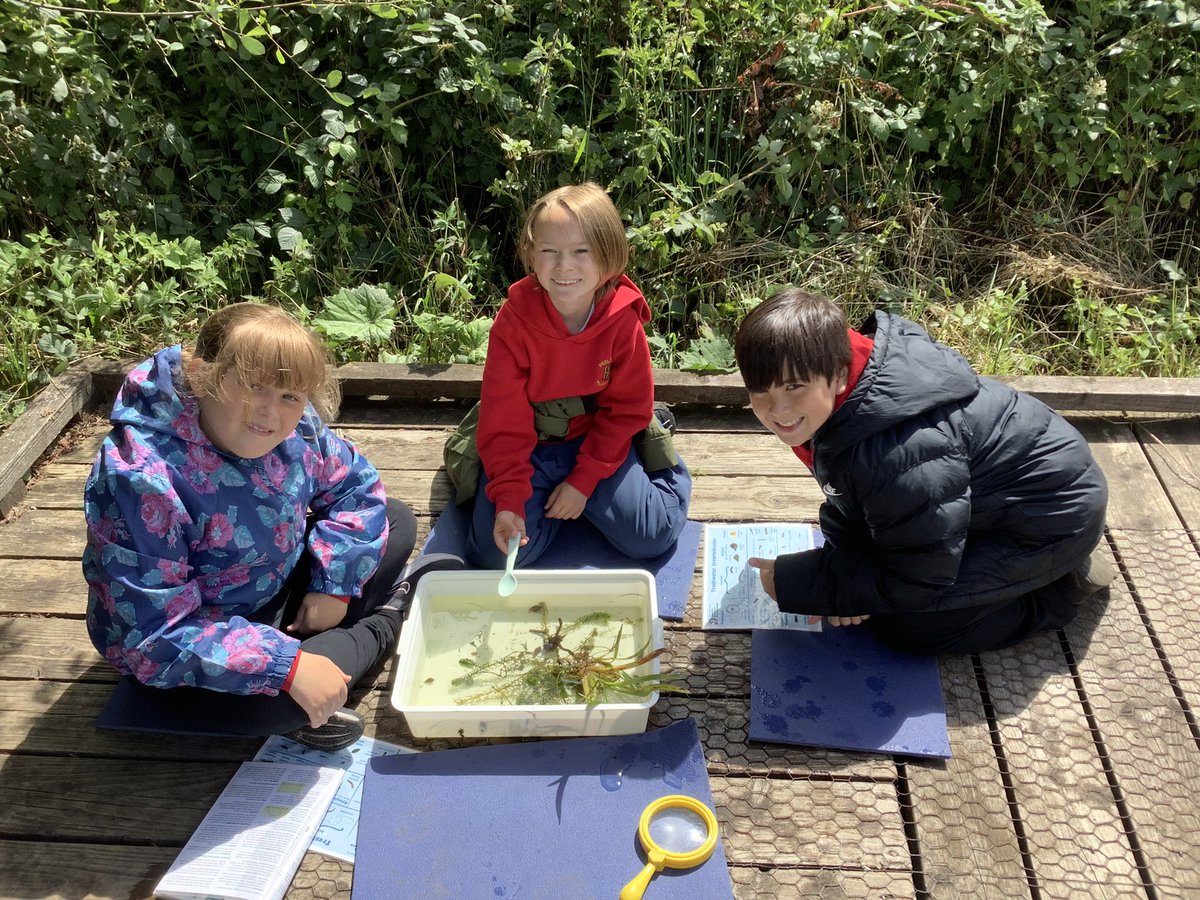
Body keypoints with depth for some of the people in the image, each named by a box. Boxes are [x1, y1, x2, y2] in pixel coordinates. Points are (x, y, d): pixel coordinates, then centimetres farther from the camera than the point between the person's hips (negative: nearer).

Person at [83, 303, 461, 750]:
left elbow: (356, 485, 1)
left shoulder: (294, 425, -17)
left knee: (397, 521, 6)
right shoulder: (142, 479, -36)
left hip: (278, 589, 6)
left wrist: (334, 584, -12)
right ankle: (385, 621, -7)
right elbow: (153, 636, -35)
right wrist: (288, 666, -40)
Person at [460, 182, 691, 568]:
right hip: (531, 446, 0)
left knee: (653, 539, -10)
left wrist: (583, 482, -13)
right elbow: (504, 420, -16)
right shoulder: (513, 321, -19)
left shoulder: (623, 320, -17)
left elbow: (626, 409, -8)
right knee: (499, 552, -16)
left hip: (599, 439, 0)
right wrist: (509, 500, -24)